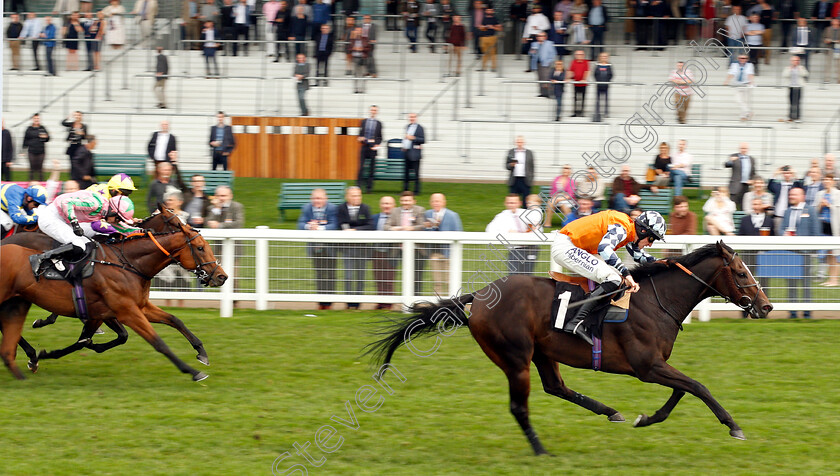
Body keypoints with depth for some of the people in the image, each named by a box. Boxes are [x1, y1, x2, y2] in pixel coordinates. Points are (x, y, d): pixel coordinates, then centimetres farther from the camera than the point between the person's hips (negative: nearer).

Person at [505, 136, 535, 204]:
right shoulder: (510, 152, 8)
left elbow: (532, 167, 7)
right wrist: (511, 165, -15)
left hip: (525, 181, -1)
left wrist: (531, 179, 1)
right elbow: (506, 166, 7)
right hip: (514, 180, 1)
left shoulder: (529, 153, 7)